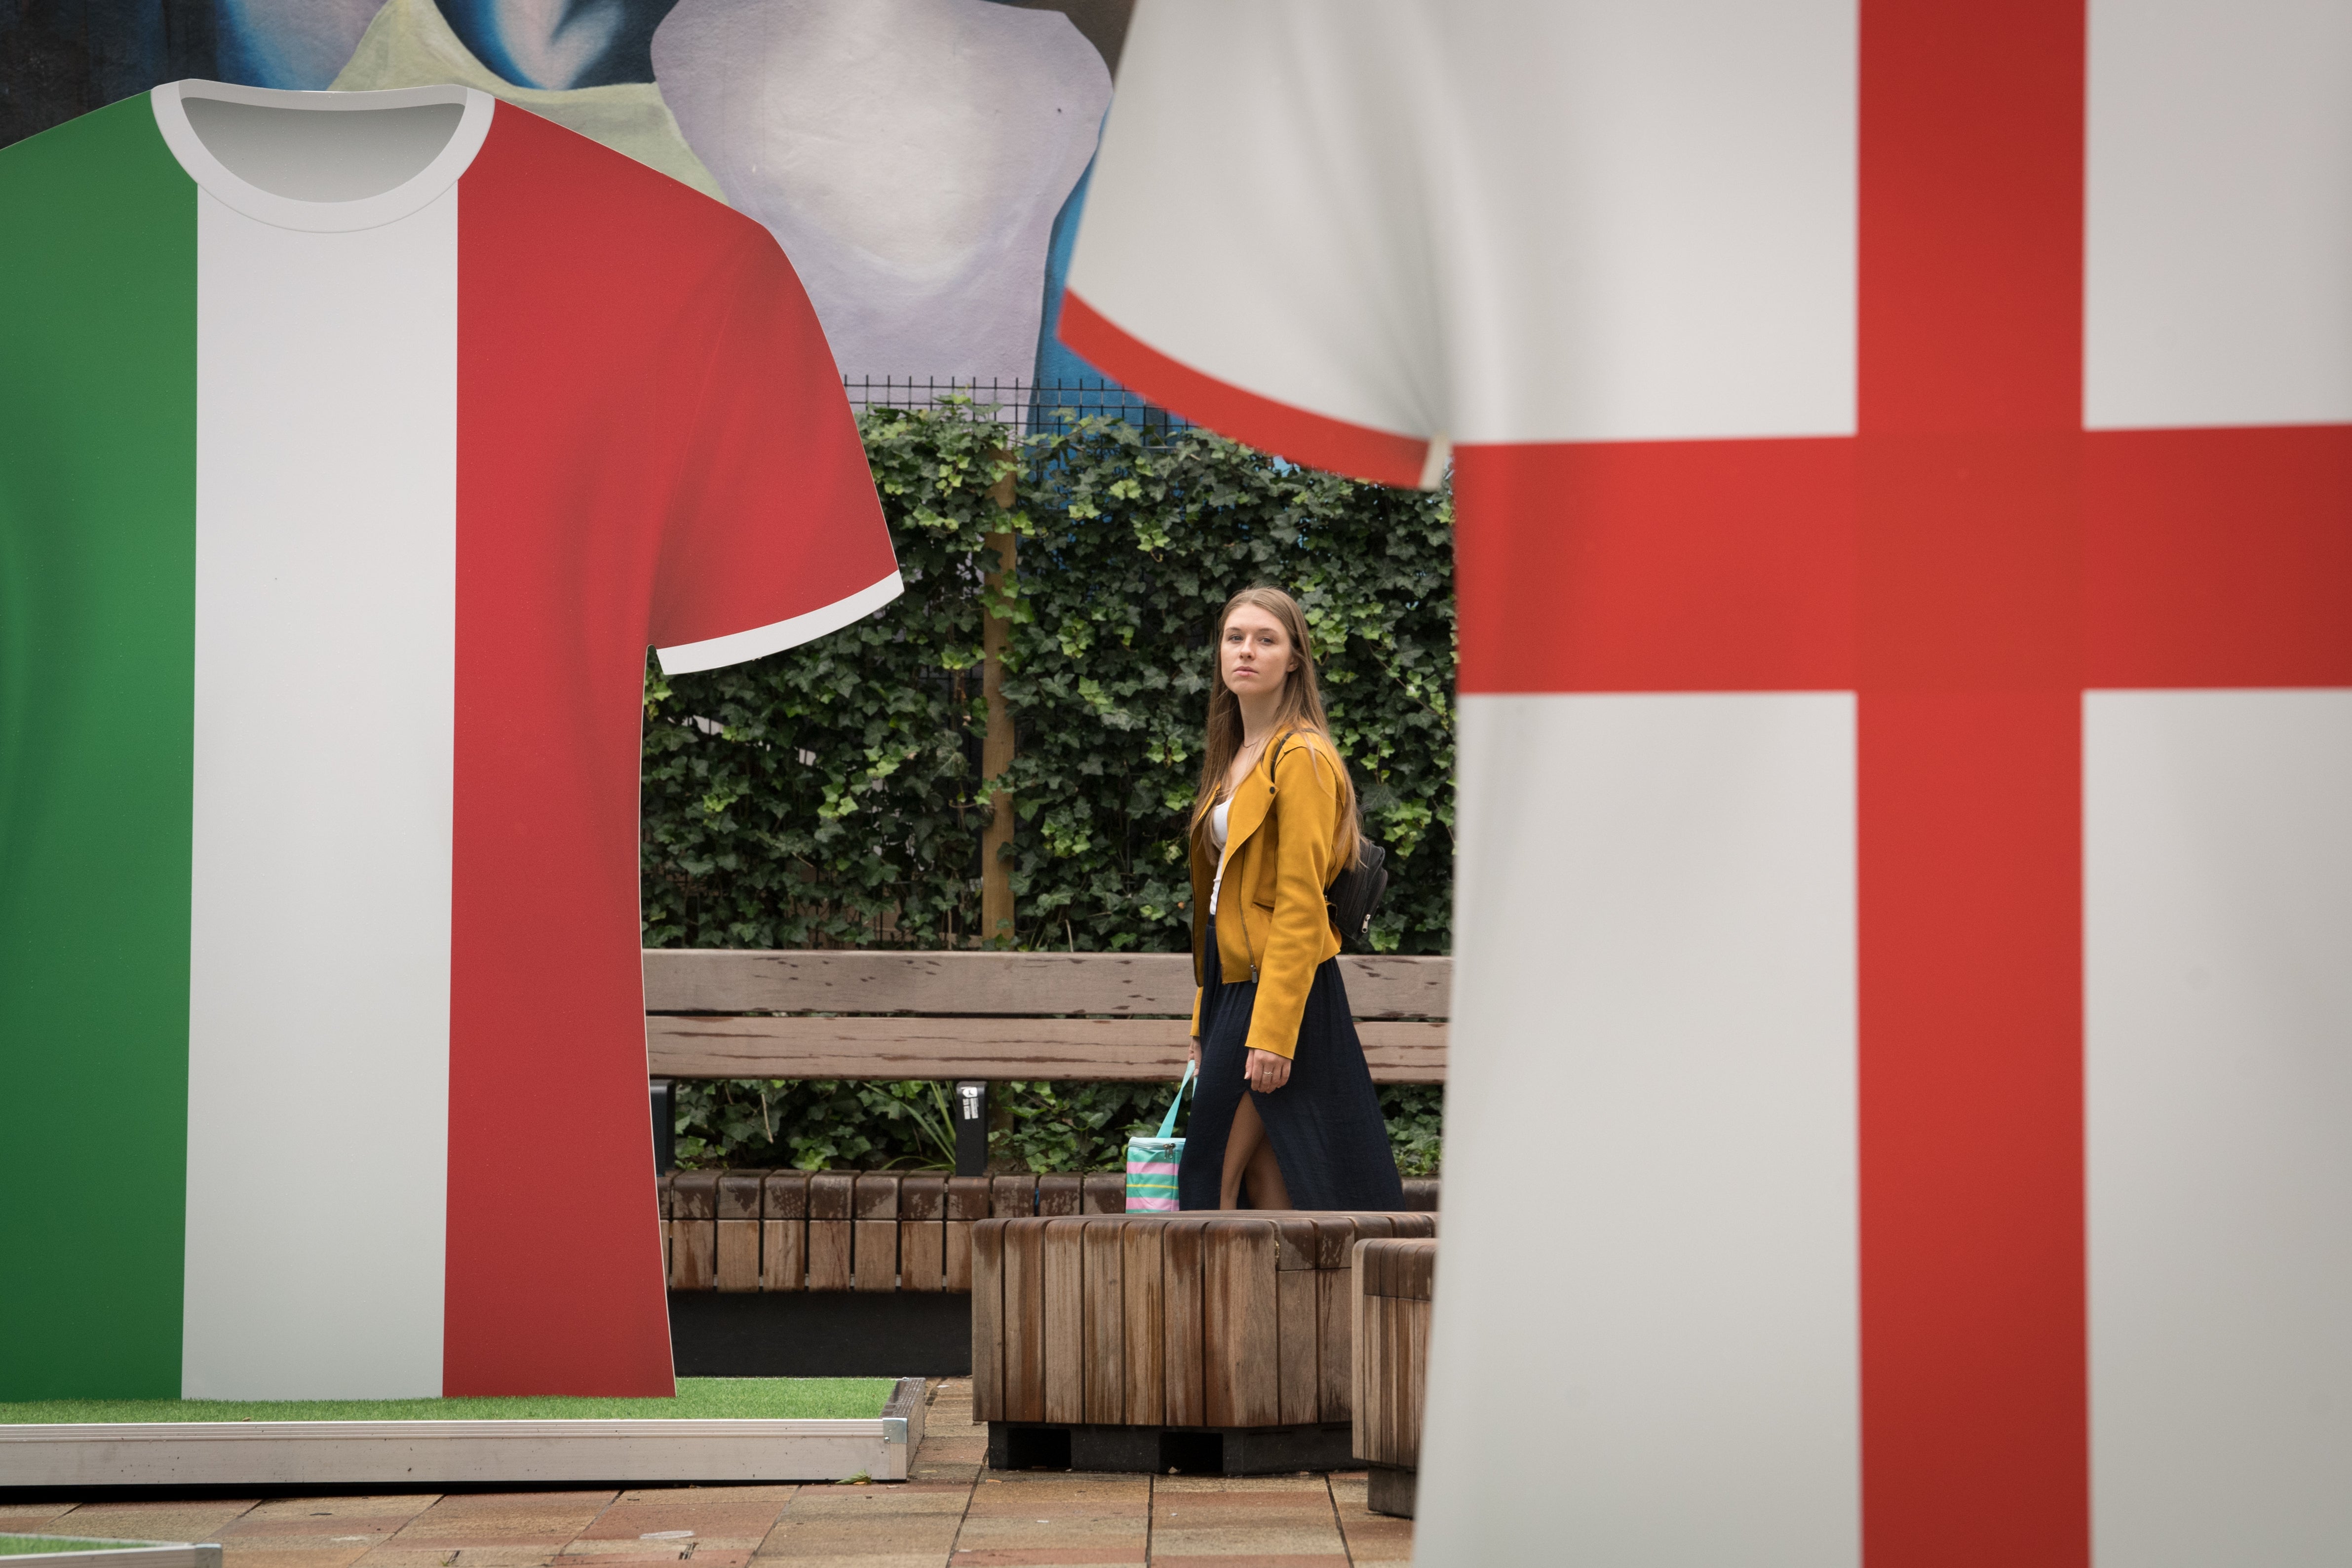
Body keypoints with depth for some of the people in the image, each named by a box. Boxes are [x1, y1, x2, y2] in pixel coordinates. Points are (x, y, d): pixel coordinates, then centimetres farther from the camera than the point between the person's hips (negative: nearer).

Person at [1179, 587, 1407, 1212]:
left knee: (1218, 1173, -8)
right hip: (1233, 981, 9)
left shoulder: (1302, 758, -11)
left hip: (1279, 986, -9)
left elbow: (1299, 909, -17)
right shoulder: (1238, 758, 16)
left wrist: (1273, 1031, -21)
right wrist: (1205, 1019, 16)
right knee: (1262, 1174, 7)